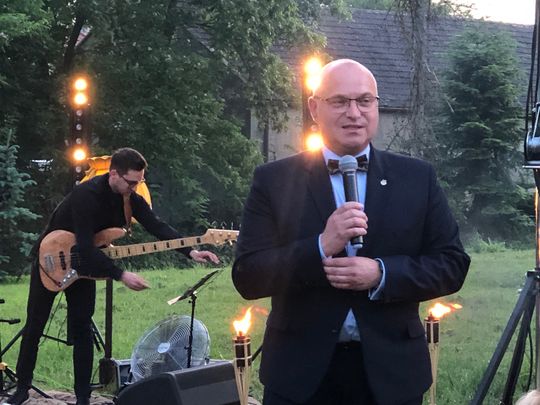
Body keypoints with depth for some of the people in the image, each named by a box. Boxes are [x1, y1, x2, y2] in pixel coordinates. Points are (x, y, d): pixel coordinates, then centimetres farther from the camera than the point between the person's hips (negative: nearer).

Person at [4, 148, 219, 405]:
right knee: (34, 326, 4)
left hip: (82, 264, 5)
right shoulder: (87, 195, -34)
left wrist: (191, 252, -32)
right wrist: (121, 275, -41)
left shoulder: (130, 198, -13)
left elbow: (157, 227, -19)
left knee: (81, 329, 1)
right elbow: (86, 246, -38)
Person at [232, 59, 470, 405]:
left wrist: (382, 274, -16)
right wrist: (321, 247, -21)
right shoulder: (274, 181, -2)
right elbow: (247, 277, -7)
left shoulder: (417, 177, 3)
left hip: (391, 370, 2)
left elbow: (452, 263, 0)